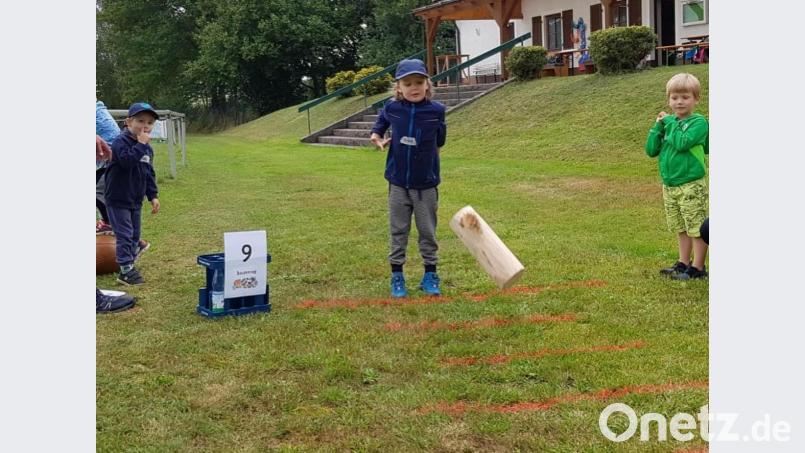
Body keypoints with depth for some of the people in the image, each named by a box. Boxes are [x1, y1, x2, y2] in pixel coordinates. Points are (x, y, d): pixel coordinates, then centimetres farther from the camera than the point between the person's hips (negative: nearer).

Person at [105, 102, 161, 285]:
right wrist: (140, 144, -31)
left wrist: (153, 195, 12)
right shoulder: (121, 141, -17)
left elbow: (149, 173, 15)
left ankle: (129, 265, 24)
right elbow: (127, 160, -35)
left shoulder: (148, 148, 8)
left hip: (136, 200, 8)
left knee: (135, 235, 13)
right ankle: (126, 271, -4)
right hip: (118, 199, -8)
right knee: (124, 234, -8)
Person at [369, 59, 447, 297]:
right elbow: (381, 120, 15)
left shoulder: (436, 110, -10)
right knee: (398, 232, 10)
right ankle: (397, 276, 20)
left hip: (426, 184, -1)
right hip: (398, 182, 1)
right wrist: (376, 135, 2)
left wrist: (423, 149, -1)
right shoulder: (392, 108, -7)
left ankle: (430, 275, 24)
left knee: (428, 232, 11)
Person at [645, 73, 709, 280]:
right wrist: (658, 126, -6)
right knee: (681, 228, 18)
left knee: (697, 228, 0)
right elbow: (651, 150, 4)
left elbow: (682, 143, -26)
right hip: (669, 185, 7)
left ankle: (698, 267, 8)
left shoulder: (698, 122, -9)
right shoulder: (668, 123, 9)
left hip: (692, 186, -7)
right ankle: (683, 263, 28)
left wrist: (670, 122, -15)